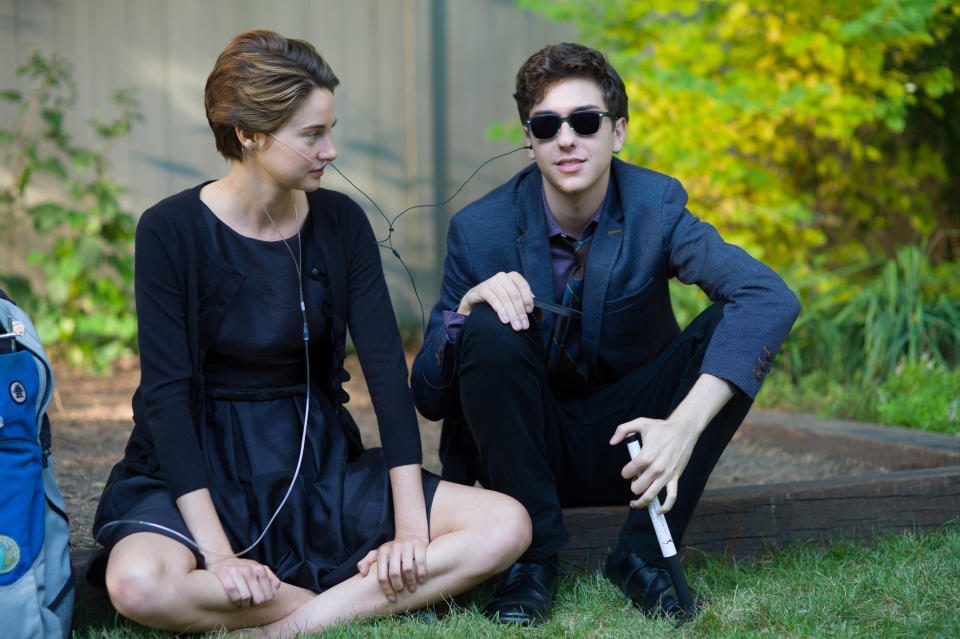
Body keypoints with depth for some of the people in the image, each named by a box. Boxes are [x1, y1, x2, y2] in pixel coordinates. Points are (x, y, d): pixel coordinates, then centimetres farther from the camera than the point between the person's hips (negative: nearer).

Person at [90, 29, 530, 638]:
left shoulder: (340, 221, 0)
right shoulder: (172, 230, -11)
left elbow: (387, 365, -4)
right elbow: (166, 392, -15)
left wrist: (411, 521, -14)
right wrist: (217, 553, -24)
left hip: (319, 463, 3)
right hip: (204, 468, -3)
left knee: (506, 526, -16)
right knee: (138, 584, -37)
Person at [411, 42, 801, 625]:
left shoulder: (656, 207, -13)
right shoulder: (481, 230, -12)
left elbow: (773, 299, -31)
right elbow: (429, 397, -9)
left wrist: (685, 425, -42)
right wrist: (468, 305, -31)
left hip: (630, 443, 1)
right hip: (529, 451, -1)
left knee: (731, 327, -23)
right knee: (489, 331, -29)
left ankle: (644, 553, -15)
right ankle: (535, 555, -16)